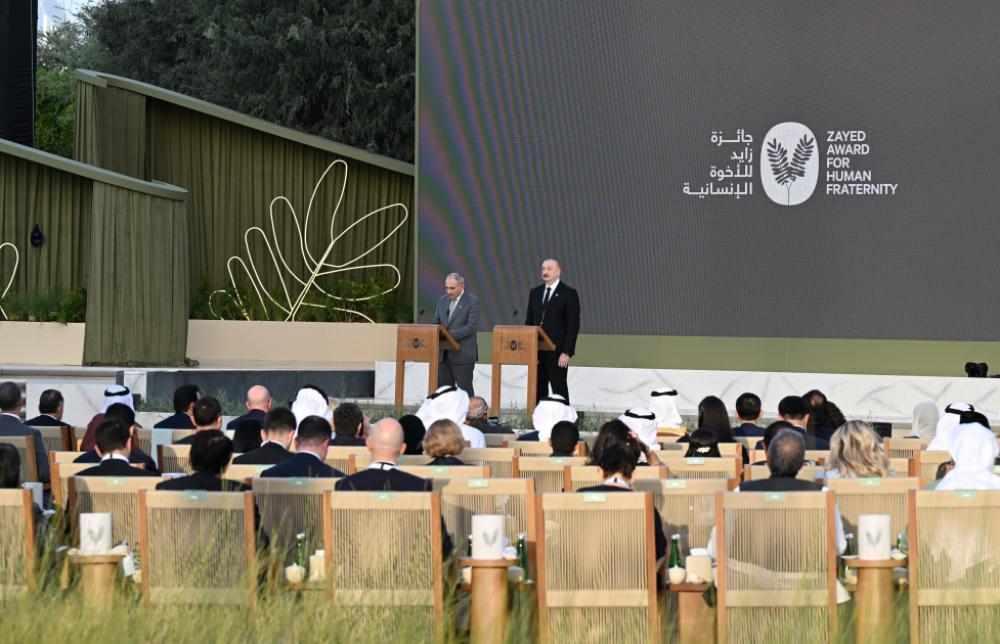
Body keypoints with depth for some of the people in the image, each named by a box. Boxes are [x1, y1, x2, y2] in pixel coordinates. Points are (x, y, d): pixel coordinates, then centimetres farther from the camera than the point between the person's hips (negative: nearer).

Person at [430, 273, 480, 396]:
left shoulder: (472, 301, -7)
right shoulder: (442, 301, 13)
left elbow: (472, 327, -16)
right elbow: (435, 323, 16)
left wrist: (449, 335, -24)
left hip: (463, 355, -6)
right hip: (444, 354, 6)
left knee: (465, 390, -2)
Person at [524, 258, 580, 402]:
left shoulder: (569, 293, -4)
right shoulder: (535, 292, 13)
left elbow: (573, 325, -8)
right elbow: (529, 321, 15)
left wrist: (566, 352, -14)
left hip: (557, 352, -5)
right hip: (537, 351, 5)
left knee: (559, 390, -2)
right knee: (538, 390, 6)